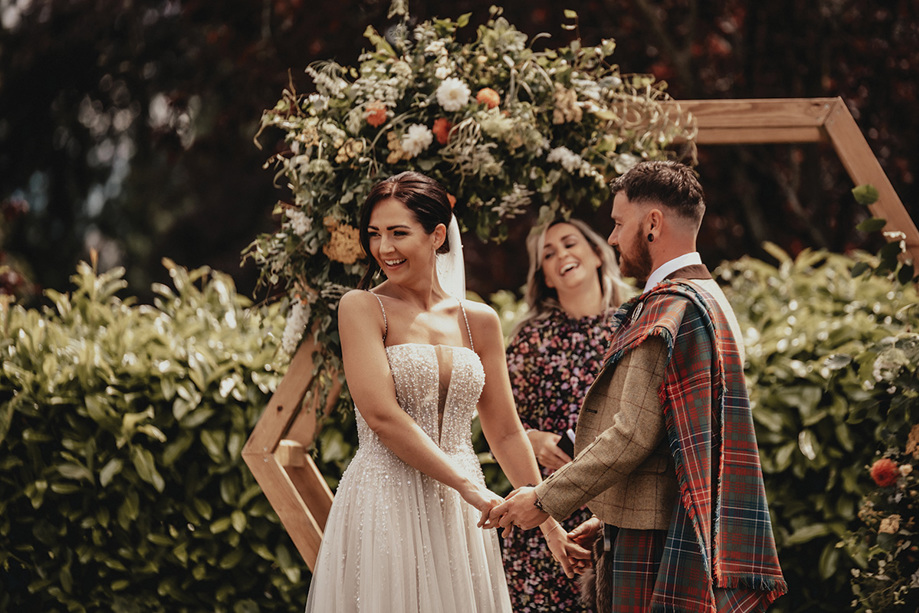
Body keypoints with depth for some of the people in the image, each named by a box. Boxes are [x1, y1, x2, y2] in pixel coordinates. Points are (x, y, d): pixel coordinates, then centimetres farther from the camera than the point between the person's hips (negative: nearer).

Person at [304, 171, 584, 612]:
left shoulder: (479, 321, 10)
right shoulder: (361, 307, -4)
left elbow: (505, 432, 15)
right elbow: (381, 414, -14)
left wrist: (548, 520, 13)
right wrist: (469, 487, -15)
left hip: (459, 516, 4)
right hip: (385, 506, -4)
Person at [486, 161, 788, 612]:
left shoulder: (668, 309, -15)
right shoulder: (709, 300, 18)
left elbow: (635, 433, -21)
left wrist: (546, 499, -13)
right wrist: (611, 520, 21)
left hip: (652, 543, -10)